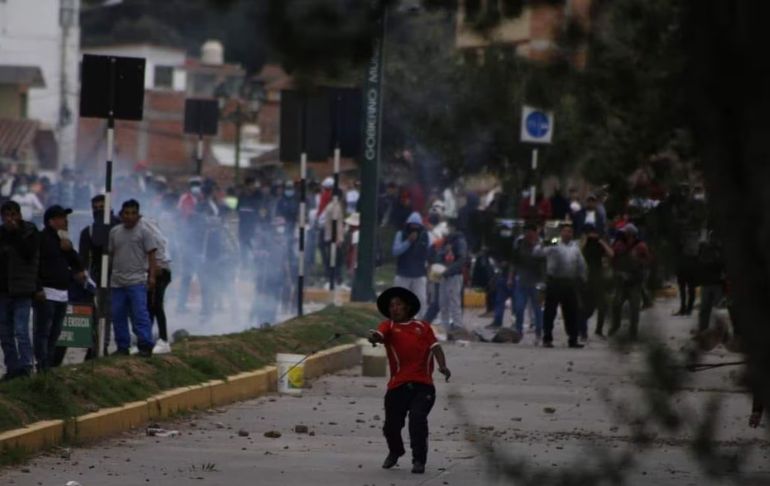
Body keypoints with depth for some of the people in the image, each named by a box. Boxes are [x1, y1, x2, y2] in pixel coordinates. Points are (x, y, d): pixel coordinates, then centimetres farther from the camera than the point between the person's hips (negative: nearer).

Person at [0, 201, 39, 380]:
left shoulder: (30, 232, -2)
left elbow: (29, 254, -18)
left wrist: (16, 233, -19)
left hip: (21, 291, -5)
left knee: (21, 331, -13)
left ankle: (25, 367, -13)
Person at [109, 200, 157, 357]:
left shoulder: (144, 231, 0)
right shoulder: (114, 232, 14)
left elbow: (151, 255, -4)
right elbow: (110, 254, 17)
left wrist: (152, 276, -11)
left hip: (137, 281, -5)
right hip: (117, 282, 5)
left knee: (139, 314, -11)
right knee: (117, 315, 5)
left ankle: (145, 345, -10)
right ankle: (122, 346, 12)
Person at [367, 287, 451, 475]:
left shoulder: (423, 327, 15)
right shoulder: (388, 326, 10)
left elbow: (435, 346, 6)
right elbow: (379, 335, -11)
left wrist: (443, 366, -12)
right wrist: (373, 338, -36)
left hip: (423, 385, -1)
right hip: (398, 385, 1)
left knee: (417, 420, -17)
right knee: (391, 425, 5)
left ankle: (419, 460, -6)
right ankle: (395, 452, 36)